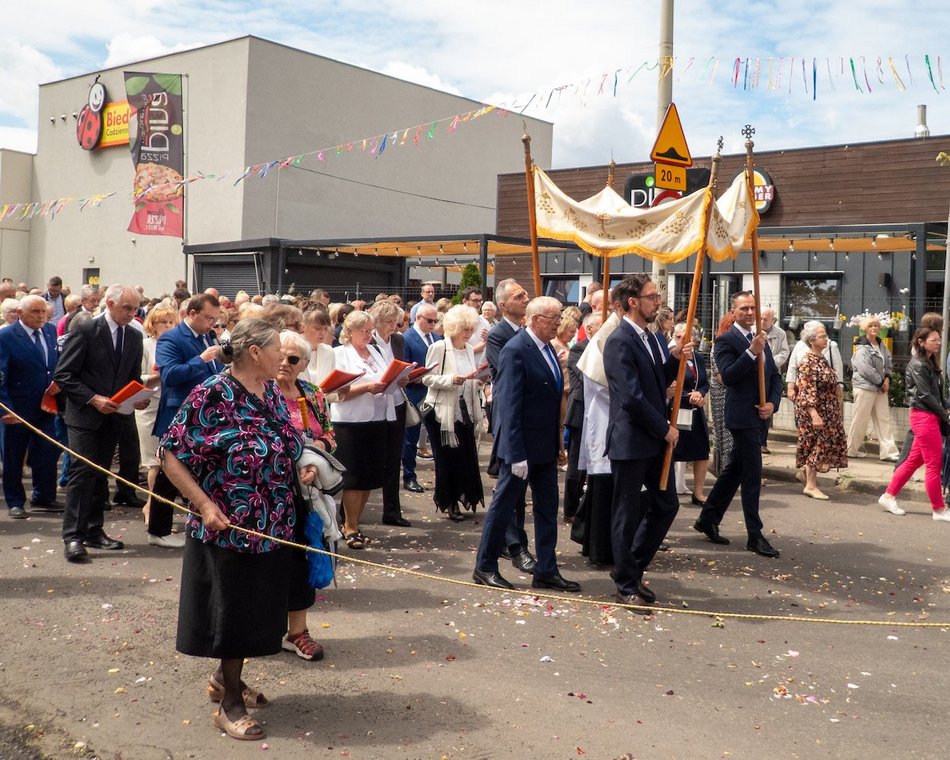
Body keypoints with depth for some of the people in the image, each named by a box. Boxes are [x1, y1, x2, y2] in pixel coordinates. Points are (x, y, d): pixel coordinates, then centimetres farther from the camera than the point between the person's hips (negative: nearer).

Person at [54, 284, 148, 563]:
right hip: (85, 415, -5)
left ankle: (94, 531, 19)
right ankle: (73, 536, -4)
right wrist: (93, 399, -19)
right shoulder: (85, 331, -10)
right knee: (83, 472, -9)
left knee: (100, 474, 12)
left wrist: (138, 397, -5)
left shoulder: (135, 337, 7)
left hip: (113, 415, 5)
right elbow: (63, 375, -11)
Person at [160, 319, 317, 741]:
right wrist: (205, 504, -22)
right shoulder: (211, 396, -17)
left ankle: (225, 677, 39)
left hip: (274, 528, 7)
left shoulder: (272, 392, 6)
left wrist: (305, 467, 2)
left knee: (257, 608, 17)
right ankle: (230, 703, 22)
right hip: (228, 529, -7)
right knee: (232, 611, 5)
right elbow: (171, 455, -15)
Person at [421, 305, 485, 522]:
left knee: (467, 456, 3)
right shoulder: (439, 348, -9)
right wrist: (450, 380, -25)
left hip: (465, 412, 5)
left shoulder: (470, 349, 10)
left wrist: (479, 379, -2)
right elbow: (427, 377, -13)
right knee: (448, 458, 3)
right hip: (443, 412, -5)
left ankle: (464, 495, 19)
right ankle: (451, 503, 14)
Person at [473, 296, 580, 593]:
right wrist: (516, 454, -23)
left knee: (547, 509, 12)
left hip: (545, 446, 9)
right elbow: (509, 406, -20)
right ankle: (484, 568, 17)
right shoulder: (515, 351, -17)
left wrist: (557, 444, 14)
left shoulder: (547, 349, 9)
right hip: (522, 447, -8)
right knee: (504, 505, 4)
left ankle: (546, 571, 21)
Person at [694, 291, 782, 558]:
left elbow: (775, 376, 16)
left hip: (760, 417, 8)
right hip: (743, 416, -8)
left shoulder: (761, 340, 15)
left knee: (734, 470, 14)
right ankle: (755, 536, 4)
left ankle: (707, 520, 26)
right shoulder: (726, 340, -9)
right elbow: (728, 376, -21)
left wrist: (772, 403, -1)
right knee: (752, 476, -4)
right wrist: (751, 352, -28)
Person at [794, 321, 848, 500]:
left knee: (824, 444, 10)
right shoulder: (807, 362, -15)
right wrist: (814, 414, -27)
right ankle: (810, 485, 2)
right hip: (813, 411, -9)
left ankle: (811, 481, 18)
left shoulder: (822, 359, 12)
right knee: (816, 445, -5)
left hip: (827, 411, 9)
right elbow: (806, 390, -21)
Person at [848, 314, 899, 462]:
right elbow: (866, 369, -18)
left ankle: (888, 451, 5)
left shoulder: (881, 345, 12)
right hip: (864, 387, -7)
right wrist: (881, 382, -12)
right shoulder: (862, 348, -11)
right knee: (860, 420, -1)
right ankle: (851, 450, 11)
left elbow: (889, 363, 14)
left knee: (884, 419, 4)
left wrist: (887, 378, -4)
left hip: (880, 388, 8)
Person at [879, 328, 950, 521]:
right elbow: (925, 395, -16)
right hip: (924, 417, -9)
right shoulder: (918, 365, -12)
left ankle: (888, 496, 18)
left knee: (914, 460, 12)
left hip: (931, 417, 9)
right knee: (934, 464, -3)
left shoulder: (929, 364, 16)